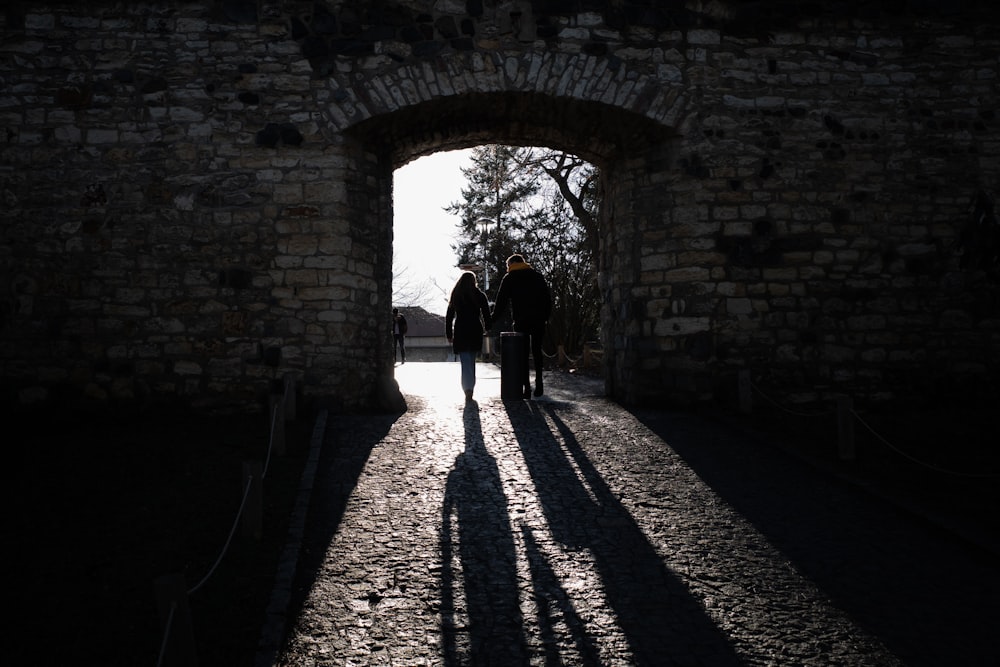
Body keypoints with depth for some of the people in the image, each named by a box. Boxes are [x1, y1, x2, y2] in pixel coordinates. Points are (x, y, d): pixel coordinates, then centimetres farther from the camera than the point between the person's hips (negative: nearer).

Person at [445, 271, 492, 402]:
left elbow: (449, 316, 5)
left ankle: (468, 389, -18)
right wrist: (487, 327, 13)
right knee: (471, 361, 15)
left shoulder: (455, 296, 5)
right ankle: (470, 388, 21)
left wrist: (449, 335, 10)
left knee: (465, 362, -4)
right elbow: (486, 314, -1)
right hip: (475, 332, 1)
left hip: (460, 332, 0)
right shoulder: (479, 295, 2)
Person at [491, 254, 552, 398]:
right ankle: (539, 383, 7)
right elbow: (548, 298, 11)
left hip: (521, 321, -2)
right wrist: (545, 316, 14)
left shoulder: (509, 278, 3)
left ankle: (527, 387, -2)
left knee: (523, 354, 3)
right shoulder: (537, 276, 12)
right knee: (537, 350, 14)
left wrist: (492, 317, 8)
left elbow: (501, 301, 0)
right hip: (538, 321, 3)